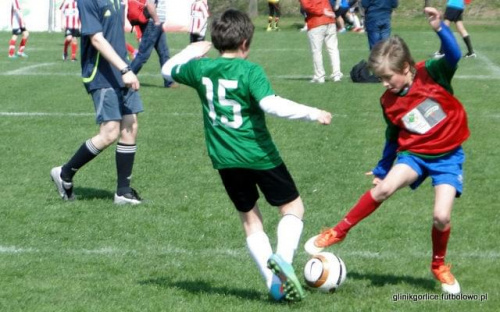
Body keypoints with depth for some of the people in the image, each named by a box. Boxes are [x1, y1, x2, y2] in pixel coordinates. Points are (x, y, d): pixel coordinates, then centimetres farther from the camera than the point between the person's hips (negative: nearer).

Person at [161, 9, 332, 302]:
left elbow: (168, 69, 22)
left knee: (250, 218, 15)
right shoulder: (250, 71, -13)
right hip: (259, 155, -5)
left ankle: (275, 283, 8)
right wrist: (312, 113, -21)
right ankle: (283, 257, -16)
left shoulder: (201, 68, 2)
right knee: (293, 206, 10)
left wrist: (192, 51, 36)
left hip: (224, 158, 5)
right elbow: (272, 104, -27)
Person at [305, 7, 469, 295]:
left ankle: (439, 266, 15)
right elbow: (394, 137, 12)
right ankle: (339, 232, -6)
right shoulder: (389, 102, -2)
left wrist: (441, 28, -48)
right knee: (384, 187, -23)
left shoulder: (432, 74, -14)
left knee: (442, 216, -14)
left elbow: (454, 55, -32)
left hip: (448, 155, -3)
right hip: (414, 153, 3)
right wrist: (382, 169, 19)